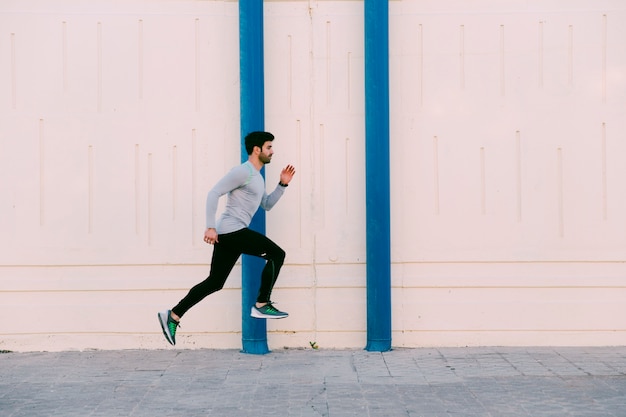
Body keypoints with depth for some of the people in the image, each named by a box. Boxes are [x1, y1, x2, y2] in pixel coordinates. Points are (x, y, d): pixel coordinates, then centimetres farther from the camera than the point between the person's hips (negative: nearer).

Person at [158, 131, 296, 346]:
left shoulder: (257, 177, 22)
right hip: (231, 230, -10)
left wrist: (282, 184, 17)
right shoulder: (242, 171, -9)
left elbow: (267, 205, 29)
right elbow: (214, 193, -15)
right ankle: (262, 305, -4)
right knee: (276, 254, -9)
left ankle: (173, 316, 12)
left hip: (229, 234, 10)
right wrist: (211, 227, -21)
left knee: (214, 283, 10)